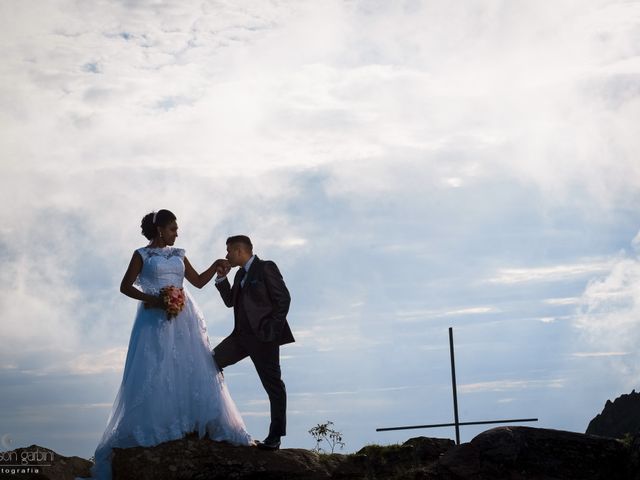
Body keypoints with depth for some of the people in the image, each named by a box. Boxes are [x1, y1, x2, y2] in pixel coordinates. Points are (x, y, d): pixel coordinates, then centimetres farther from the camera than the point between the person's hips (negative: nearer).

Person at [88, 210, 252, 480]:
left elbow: (198, 281, 20)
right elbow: (125, 286, -2)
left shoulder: (178, 255, 17)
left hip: (183, 319, 5)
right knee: (153, 373, -9)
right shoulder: (142, 255, 3)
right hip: (155, 319, -5)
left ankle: (202, 424, 2)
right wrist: (151, 299, -15)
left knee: (192, 369, 1)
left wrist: (215, 266, 4)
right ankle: (151, 428, -10)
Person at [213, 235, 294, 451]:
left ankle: (275, 436, 3)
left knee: (273, 385, -1)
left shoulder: (266, 268, -7)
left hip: (263, 337, -9)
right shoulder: (240, 274, 18)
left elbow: (283, 298, -12)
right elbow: (230, 301, 21)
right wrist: (221, 279, 9)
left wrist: (273, 330, -14)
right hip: (242, 335, 9)